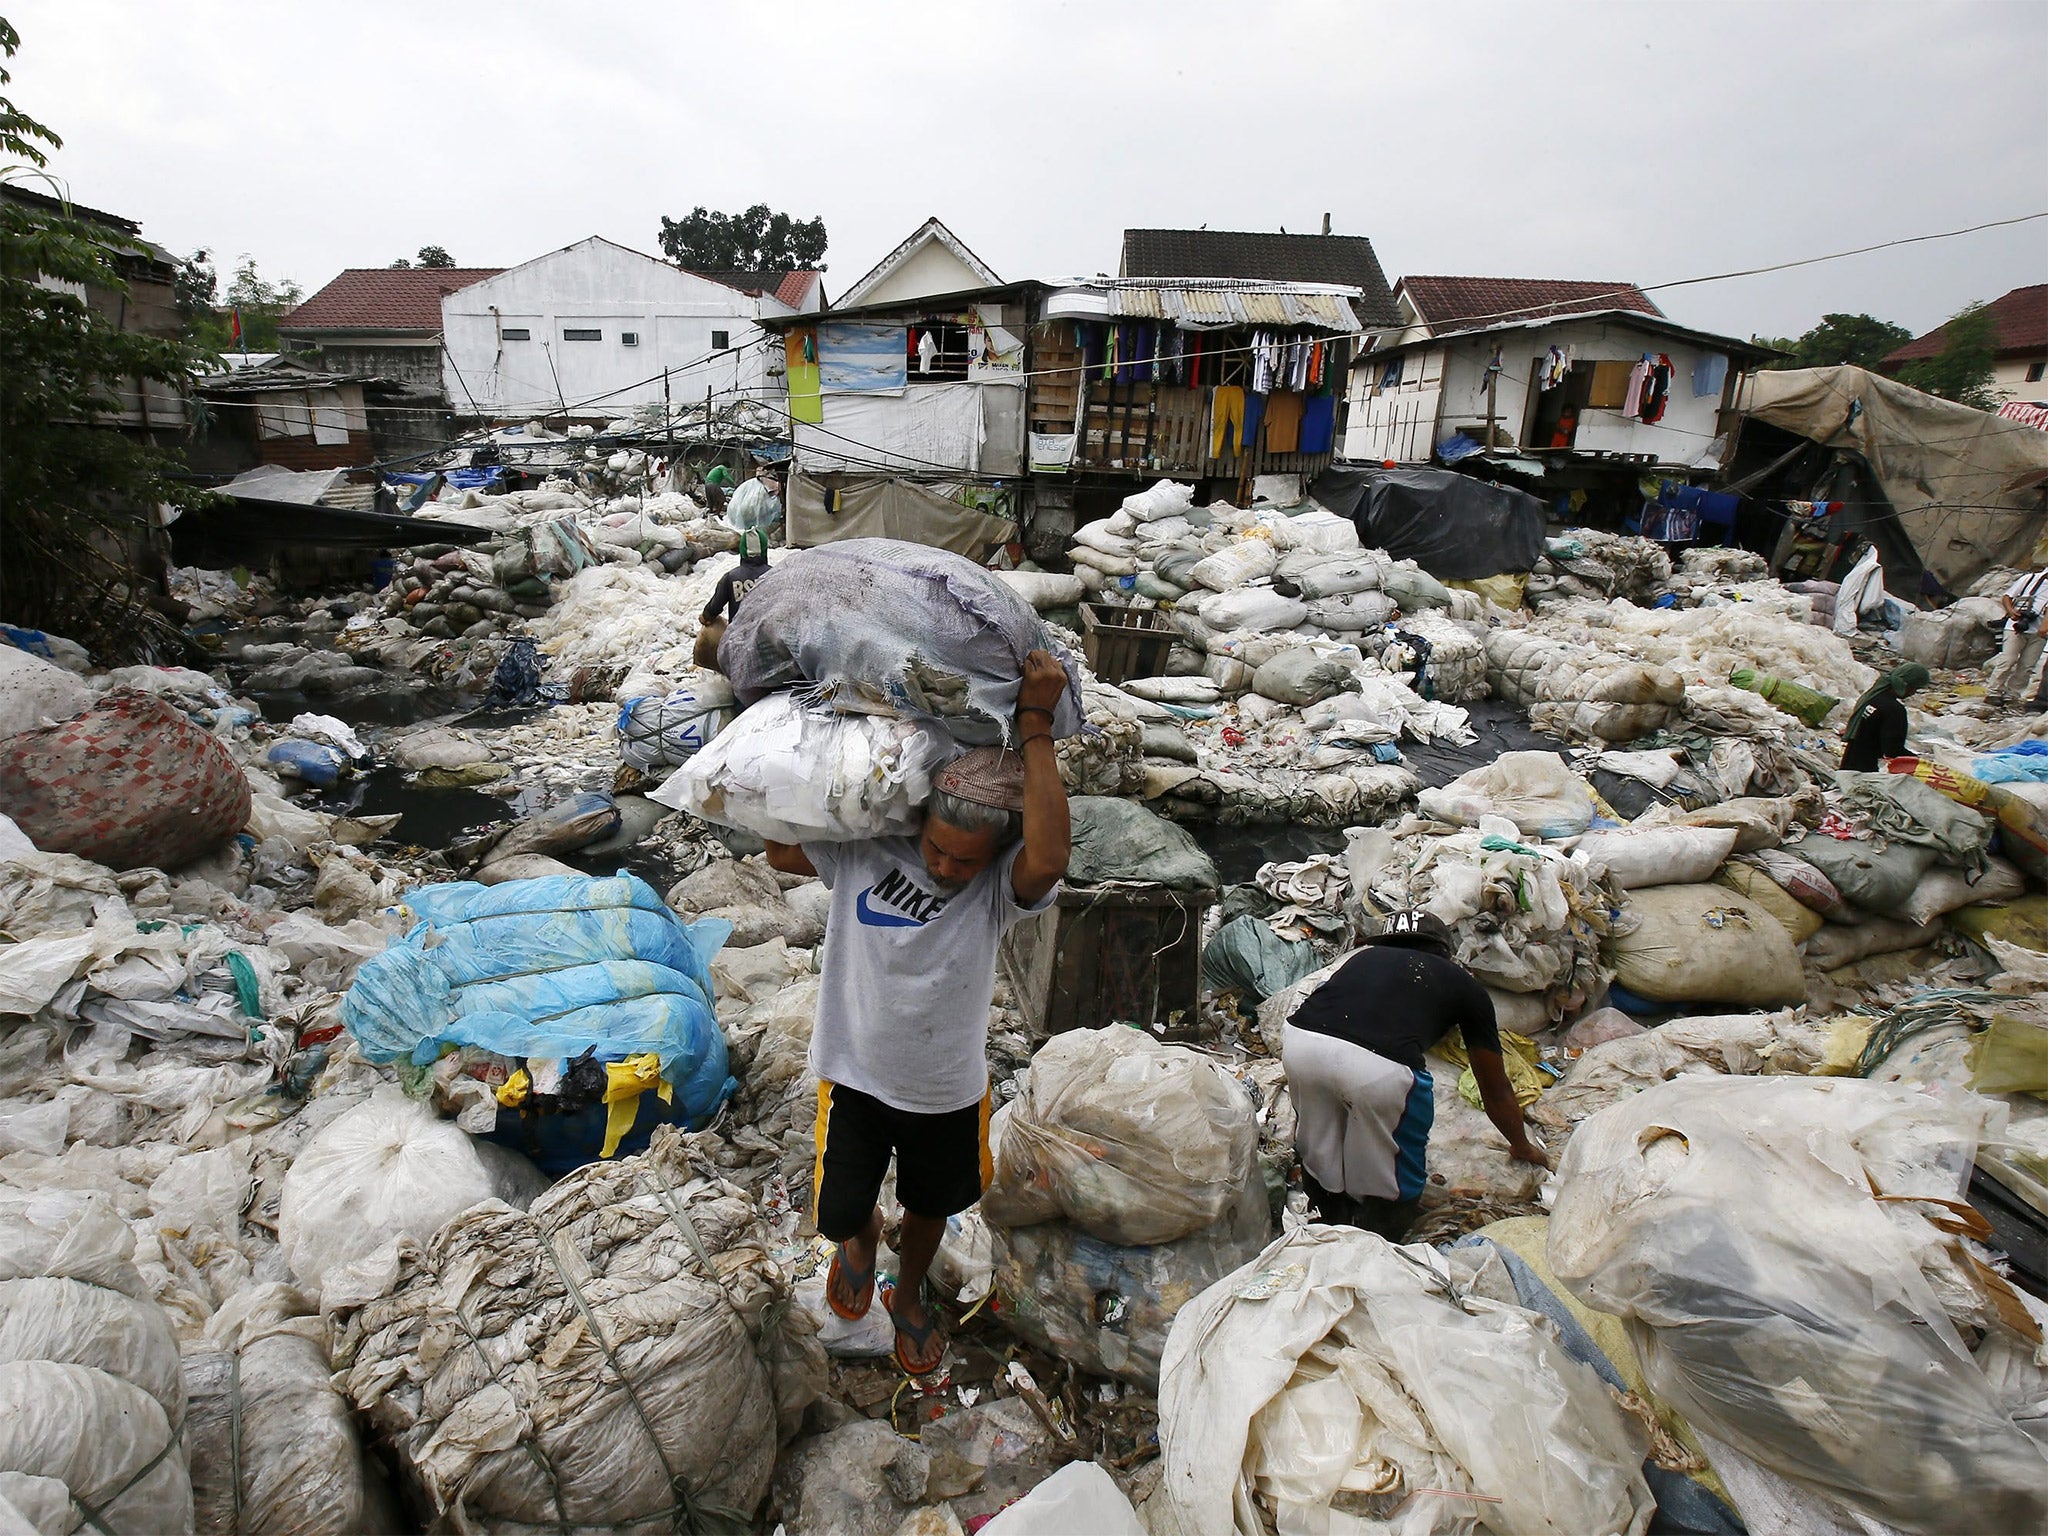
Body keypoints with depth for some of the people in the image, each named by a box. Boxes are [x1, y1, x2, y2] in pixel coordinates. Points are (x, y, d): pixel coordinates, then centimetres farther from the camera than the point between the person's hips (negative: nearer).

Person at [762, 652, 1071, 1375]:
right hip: (854, 1075, 0)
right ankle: (861, 1234, 54)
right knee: (838, 1212, 13)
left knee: (930, 1207, 25)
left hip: (947, 1092, 0)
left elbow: (1048, 861, -48)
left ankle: (909, 1294, 59)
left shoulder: (1000, 886, -25)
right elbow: (781, 850, -6)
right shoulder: (865, 849, -19)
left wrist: (1036, 723, -45)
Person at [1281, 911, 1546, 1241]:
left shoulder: (1366, 956, 34)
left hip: (1298, 1039, 4)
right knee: (1387, 1188, 22)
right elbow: (1496, 1092, 37)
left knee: (1320, 1164, 28)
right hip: (1379, 1066, -4)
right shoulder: (1465, 986, 27)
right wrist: (1523, 1148, 56)